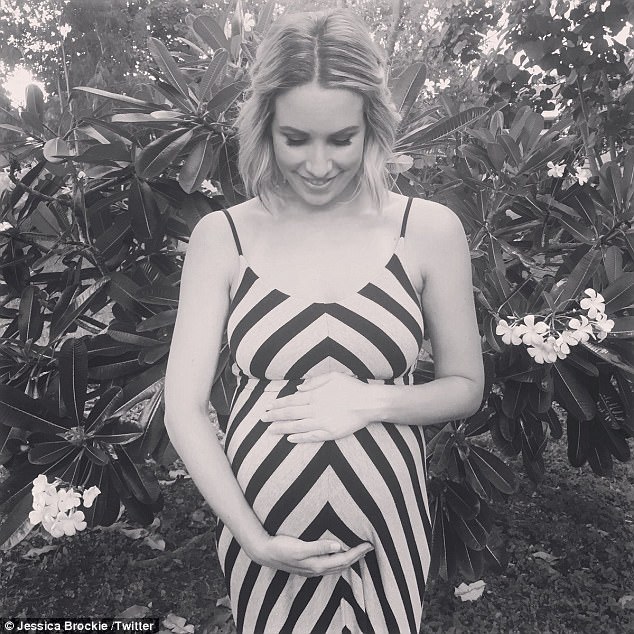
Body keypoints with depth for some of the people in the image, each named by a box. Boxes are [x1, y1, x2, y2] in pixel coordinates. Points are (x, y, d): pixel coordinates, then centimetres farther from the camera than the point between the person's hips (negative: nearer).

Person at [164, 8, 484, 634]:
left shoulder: (430, 230, -6)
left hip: (386, 534, 1)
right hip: (262, 539, 0)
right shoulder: (221, 238, -6)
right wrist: (255, 540, -13)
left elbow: (465, 387, 3)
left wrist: (371, 401, -15)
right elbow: (184, 408, -6)